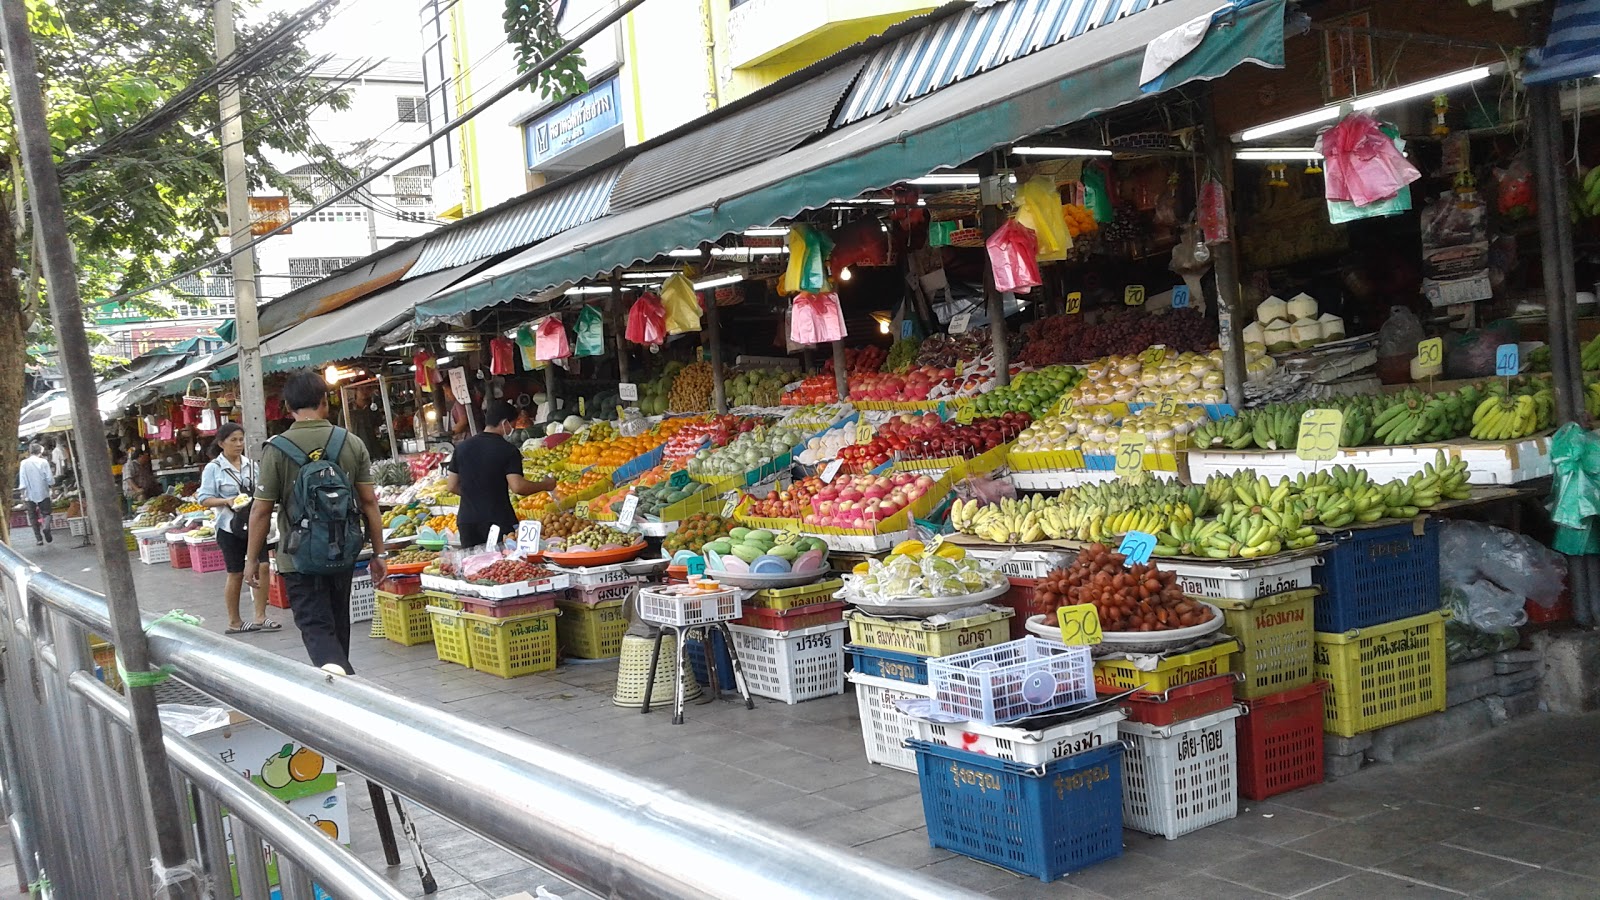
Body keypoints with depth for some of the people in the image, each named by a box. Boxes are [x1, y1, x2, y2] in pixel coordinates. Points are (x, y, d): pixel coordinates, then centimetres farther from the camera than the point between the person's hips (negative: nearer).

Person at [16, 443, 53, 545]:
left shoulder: (24, 463, -2)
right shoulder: (43, 462, -7)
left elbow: (22, 481, -4)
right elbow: (50, 480, -9)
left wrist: (23, 495, 0)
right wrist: (52, 479, 14)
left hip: (30, 495, 1)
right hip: (43, 494, -1)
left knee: (33, 517, 10)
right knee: (46, 513, 12)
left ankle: (39, 539, 8)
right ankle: (46, 526, -19)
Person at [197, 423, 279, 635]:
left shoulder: (252, 465, 8)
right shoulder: (213, 468, -4)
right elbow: (204, 499, -6)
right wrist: (228, 501, -21)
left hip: (253, 524, 4)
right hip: (230, 527, -4)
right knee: (236, 574, 4)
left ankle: (260, 617, 3)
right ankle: (234, 622, 17)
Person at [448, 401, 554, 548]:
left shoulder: (461, 447, 7)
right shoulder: (508, 450, -8)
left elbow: (453, 487, 11)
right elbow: (517, 486, -17)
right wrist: (545, 485, -3)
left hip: (466, 521, 5)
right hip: (499, 519, -4)